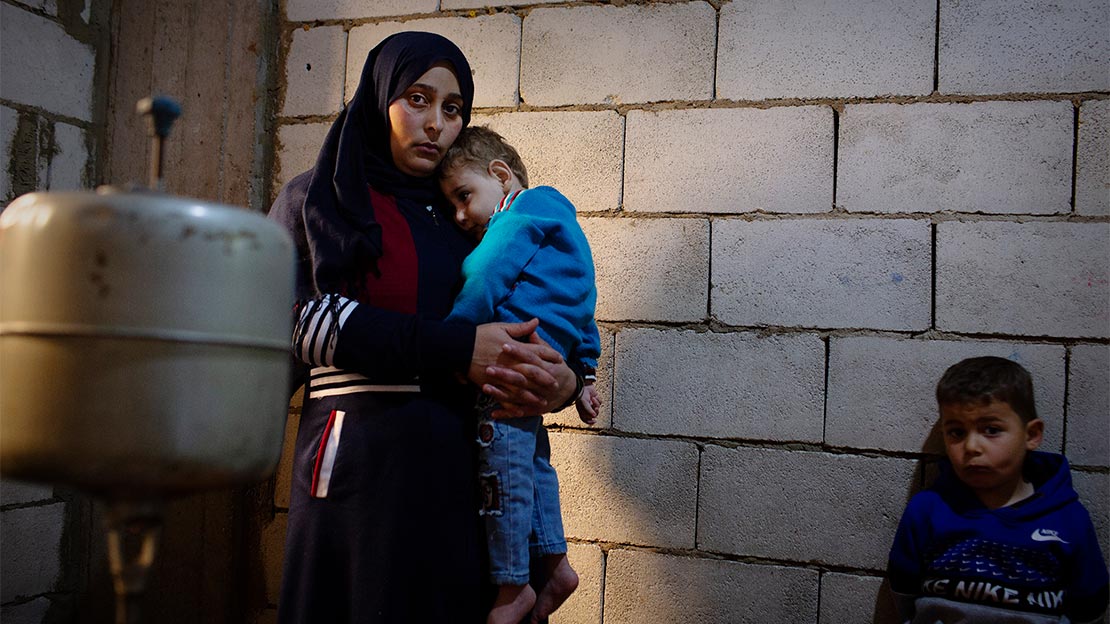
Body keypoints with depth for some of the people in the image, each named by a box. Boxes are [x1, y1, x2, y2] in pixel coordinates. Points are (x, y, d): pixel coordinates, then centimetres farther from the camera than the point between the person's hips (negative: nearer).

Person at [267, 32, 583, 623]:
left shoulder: (458, 215, 17)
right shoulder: (314, 199, 7)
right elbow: (304, 319, -10)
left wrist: (562, 381, -10)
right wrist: (454, 349, -17)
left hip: (462, 464, 3)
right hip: (361, 457, -3)